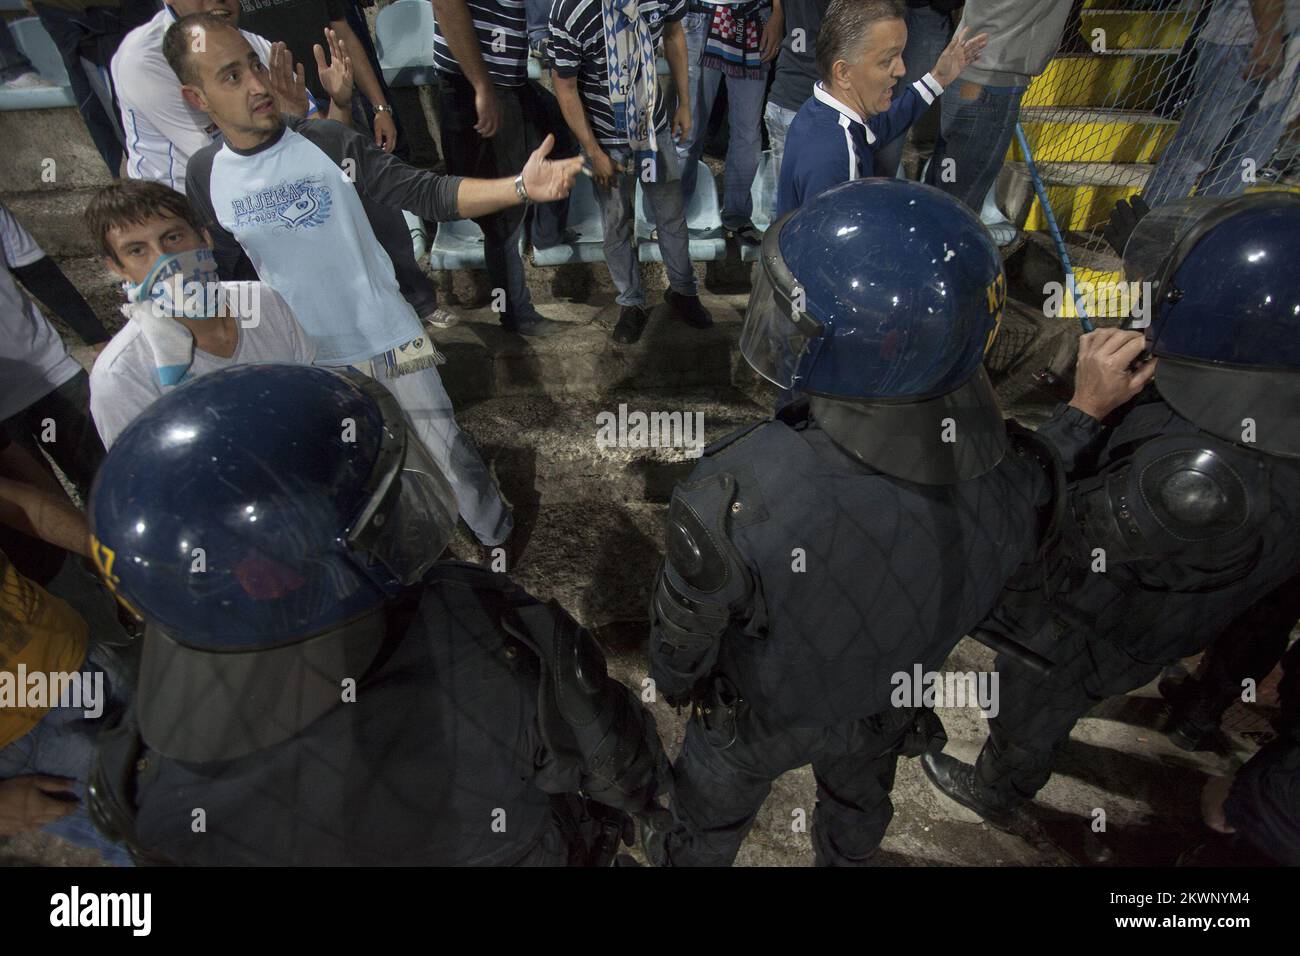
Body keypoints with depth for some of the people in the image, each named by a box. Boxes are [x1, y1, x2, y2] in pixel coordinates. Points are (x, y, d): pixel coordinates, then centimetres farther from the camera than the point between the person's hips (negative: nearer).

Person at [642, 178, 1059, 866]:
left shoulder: (739, 499, -46)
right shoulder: (1016, 481, -31)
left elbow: (683, 635, -25)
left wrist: (672, 683, -1)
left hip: (758, 713, -3)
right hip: (890, 707, 4)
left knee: (710, 818, 32)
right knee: (858, 804, 39)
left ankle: (689, 860, 64)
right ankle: (844, 859, 71)